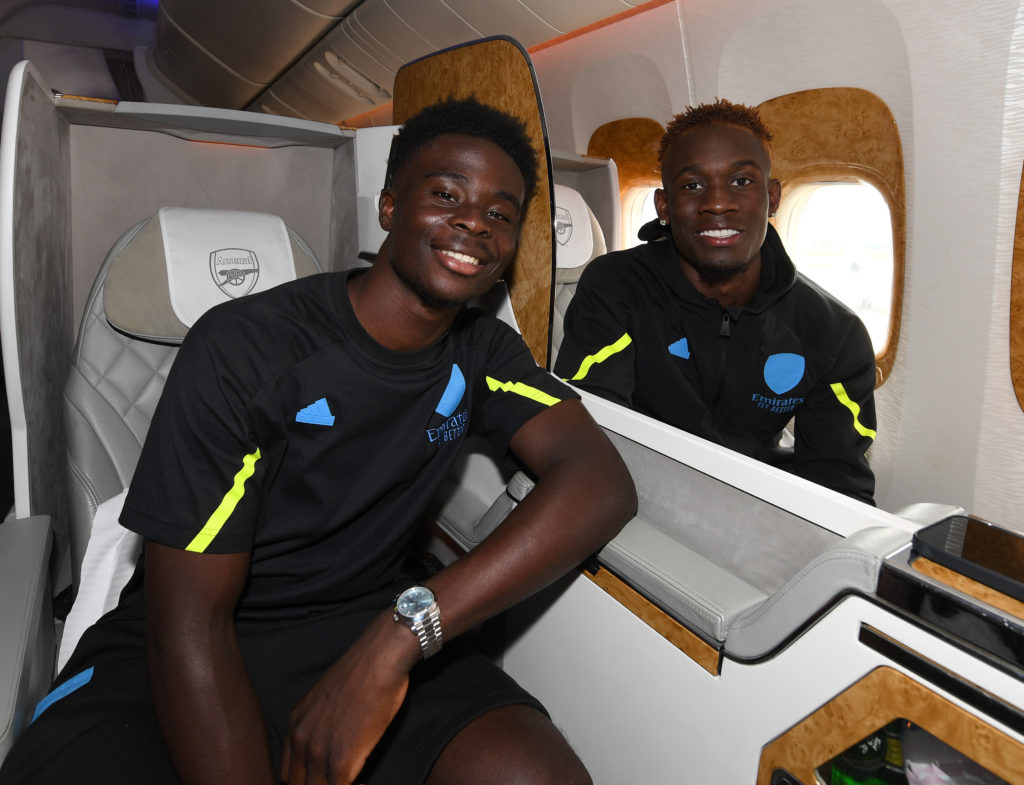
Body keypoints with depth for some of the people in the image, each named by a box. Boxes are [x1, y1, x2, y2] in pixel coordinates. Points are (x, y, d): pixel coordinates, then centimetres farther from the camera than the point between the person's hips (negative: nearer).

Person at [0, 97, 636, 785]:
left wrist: (404, 629, -30)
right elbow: (188, 621, -16)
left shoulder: (487, 354, -1)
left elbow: (603, 482, -18)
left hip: (365, 629, 2)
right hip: (182, 656, -1)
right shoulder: (245, 346, -15)